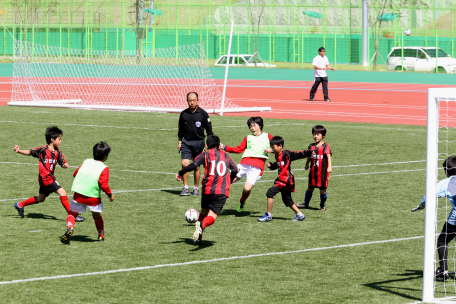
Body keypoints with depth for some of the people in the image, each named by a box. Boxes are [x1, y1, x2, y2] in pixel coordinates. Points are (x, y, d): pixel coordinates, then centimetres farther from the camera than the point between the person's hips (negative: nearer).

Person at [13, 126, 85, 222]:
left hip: (50, 177, 8)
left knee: (41, 199, 25)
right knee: (62, 192, -14)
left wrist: (65, 165, -23)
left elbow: (62, 162, 0)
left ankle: (20, 205, 43)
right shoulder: (43, 150, -11)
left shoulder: (57, 153, 4)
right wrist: (19, 151, -9)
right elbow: (30, 152, 2)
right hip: (45, 178, -8)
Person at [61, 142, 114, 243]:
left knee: (72, 213, 11)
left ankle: (70, 227, -18)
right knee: (97, 215, 21)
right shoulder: (104, 168, -3)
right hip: (93, 197, -2)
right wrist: (110, 194, 2)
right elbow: (103, 184, -12)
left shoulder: (86, 162, 10)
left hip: (78, 195, 2)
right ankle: (101, 235, 30)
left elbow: (75, 173, 16)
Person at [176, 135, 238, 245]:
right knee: (212, 216, -4)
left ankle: (198, 239, 13)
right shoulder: (225, 156, 16)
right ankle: (202, 225, -38)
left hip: (207, 189, 0)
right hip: (222, 191, 0)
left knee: (204, 212, 21)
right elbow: (235, 170, 10)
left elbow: (193, 165, -9)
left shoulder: (205, 155, 6)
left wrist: (180, 173, 2)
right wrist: (229, 181, 28)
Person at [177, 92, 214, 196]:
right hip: (186, 142, 2)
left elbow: (209, 130, 3)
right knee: (184, 164, -12)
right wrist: (180, 141, 11)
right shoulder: (184, 114, 4)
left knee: (196, 166, 3)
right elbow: (181, 129, 16)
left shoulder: (203, 114, -3)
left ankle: (196, 188, 16)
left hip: (199, 142, -2)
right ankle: (186, 188, -5)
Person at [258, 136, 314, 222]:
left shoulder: (286, 154, -12)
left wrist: (310, 152, -25)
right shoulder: (278, 155, 14)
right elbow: (276, 166, 27)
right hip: (282, 179, 10)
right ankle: (300, 215, 24)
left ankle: (268, 215, -7)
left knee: (270, 192, -12)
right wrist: (271, 165, 7)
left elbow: (298, 155, -15)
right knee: (287, 200, 16)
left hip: (286, 179, -10)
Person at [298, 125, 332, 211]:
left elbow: (328, 156, -22)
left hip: (323, 171, -5)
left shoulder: (325, 146, -9)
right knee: (310, 187, 14)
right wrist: (307, 164, 36)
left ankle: (323, 205, 18)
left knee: (322, 189, 2)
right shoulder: (312, 146, 8)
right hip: (313, 171, 5)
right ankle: (306, 203, 27)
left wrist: (329, 166, -36)